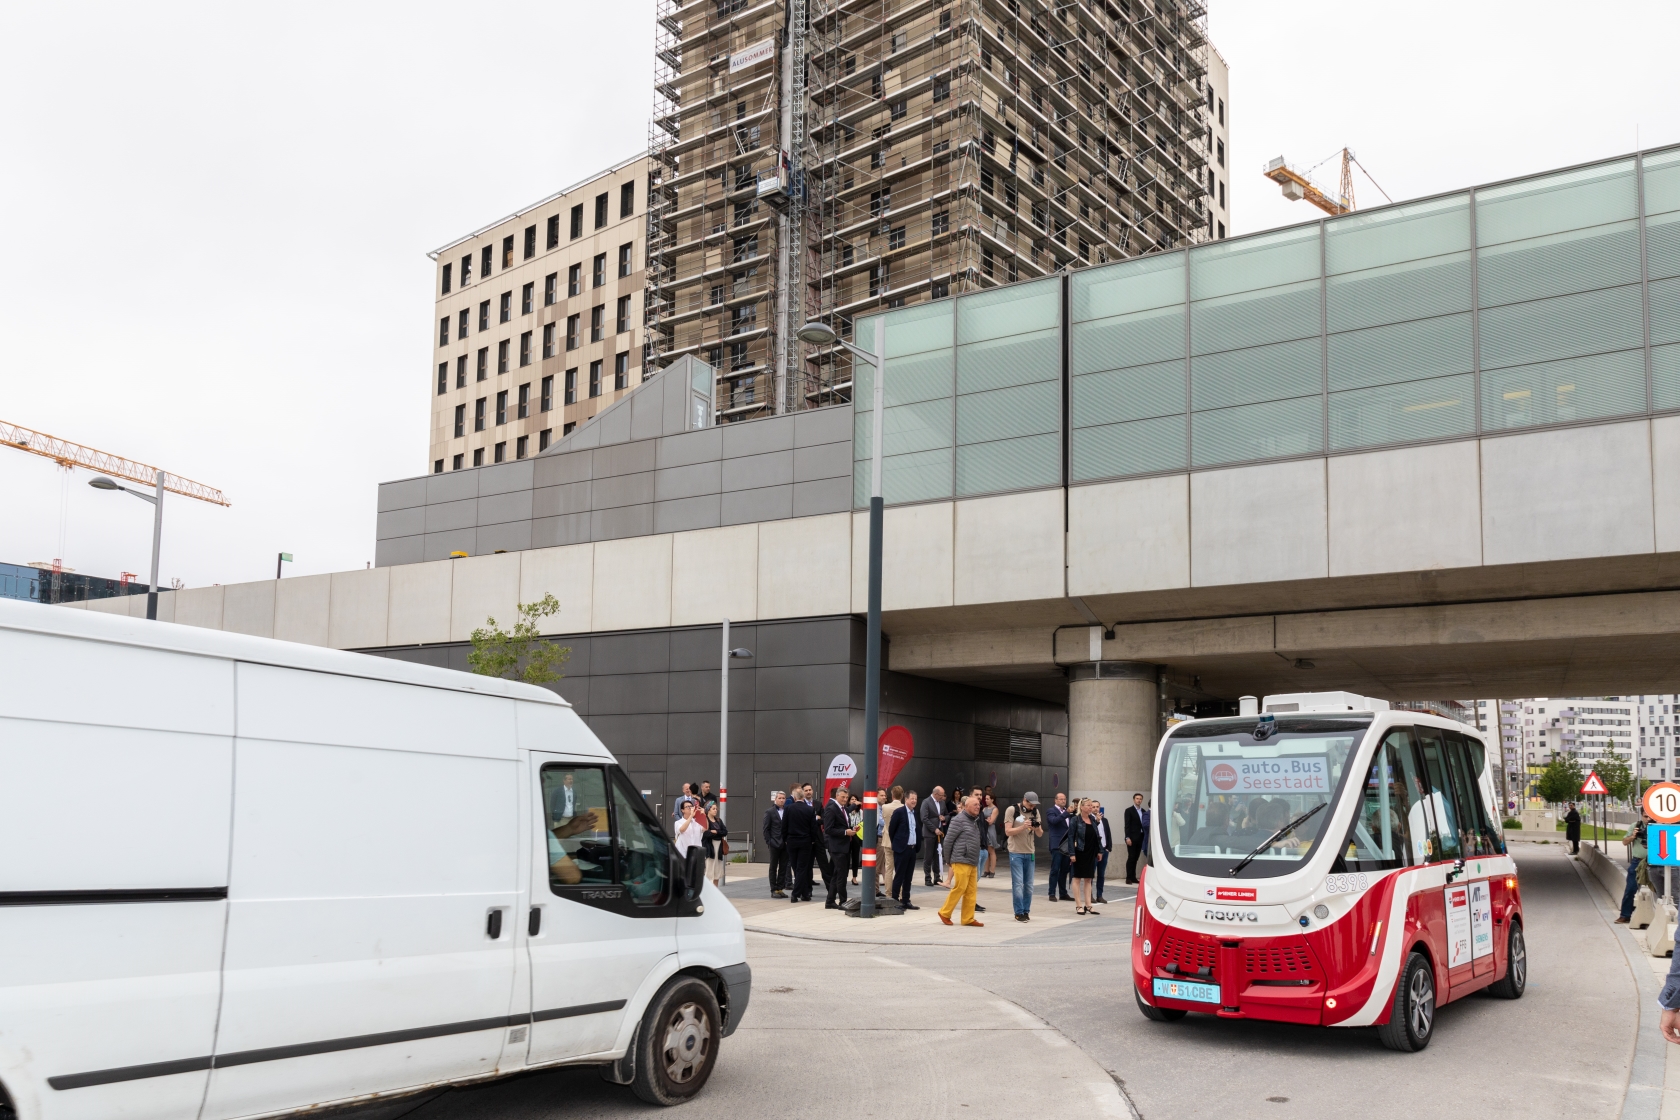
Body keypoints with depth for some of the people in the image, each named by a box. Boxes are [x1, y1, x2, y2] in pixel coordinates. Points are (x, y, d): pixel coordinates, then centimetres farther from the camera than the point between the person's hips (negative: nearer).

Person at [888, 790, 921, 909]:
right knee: (899, 876, -2)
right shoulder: (898, 812, -9)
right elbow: (891, 829, -5)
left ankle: (905, 900, 16)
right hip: (901, 849, -6)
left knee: (908, 877, 10)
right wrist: (895, 843, 3)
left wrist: (917, 844, 10)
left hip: (912, 848, 6)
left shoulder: (916, 813, 10)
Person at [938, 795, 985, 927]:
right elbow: (948, 841, -8)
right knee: (959, 888, -9)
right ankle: (944, 913, 4)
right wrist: (948, 860, -2)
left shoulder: (974, 821, 17)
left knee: (971, 891, 5)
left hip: (972, 863, 8)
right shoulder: (959, 820, -9)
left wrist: (976, 861, 15)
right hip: (961, 862, -8)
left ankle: (968, 918, 10)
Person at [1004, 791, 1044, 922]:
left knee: (1029, 885, 6)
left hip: (1030, 853, 5)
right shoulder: (1012, 810, -7)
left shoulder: (1035, 812, 7)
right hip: (1016, 853, -5)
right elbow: (1008, 832, -11)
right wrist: (1023, 827, -25)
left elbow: (1040, 834, 8)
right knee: (1018, 884, -6)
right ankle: (1019, 913, -1)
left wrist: (1037, 828, -15)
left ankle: (1026, 911, 15)